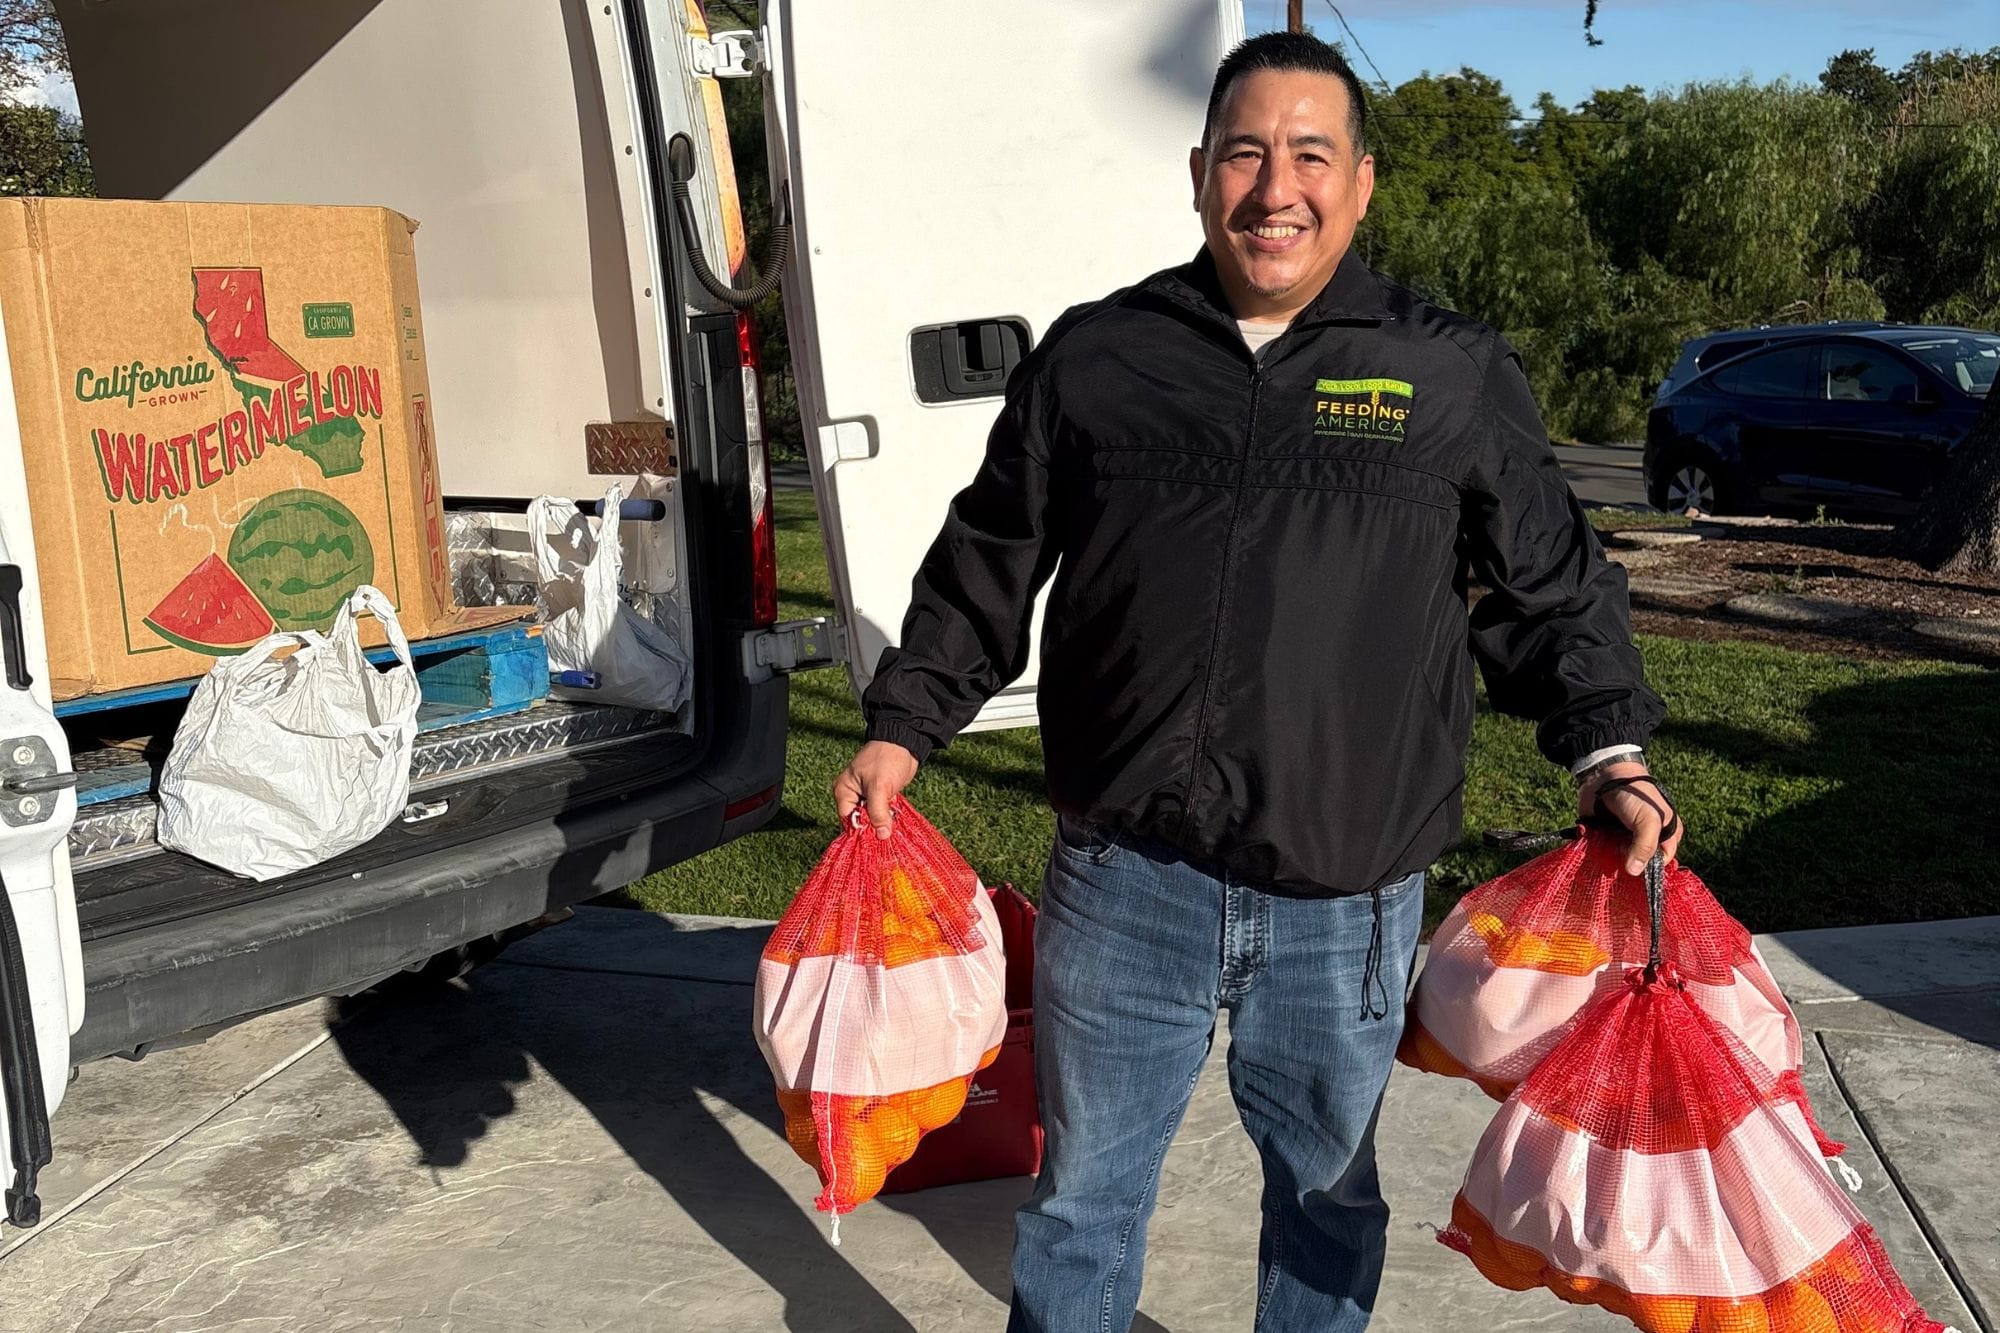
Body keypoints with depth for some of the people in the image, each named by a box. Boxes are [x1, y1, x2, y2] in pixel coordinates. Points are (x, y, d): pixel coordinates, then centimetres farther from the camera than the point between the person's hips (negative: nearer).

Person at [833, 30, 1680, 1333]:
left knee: (1328, 1179, 21)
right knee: (1086, 1182, 16)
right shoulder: (1093, 359, 3)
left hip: (1351, 899, 0)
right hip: (1124, 882, 0)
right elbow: (985, 568, 10)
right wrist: (903, 725, 6)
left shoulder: (1458, 374, 2)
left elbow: (1555, 584, 9)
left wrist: (1609, 751, 0)